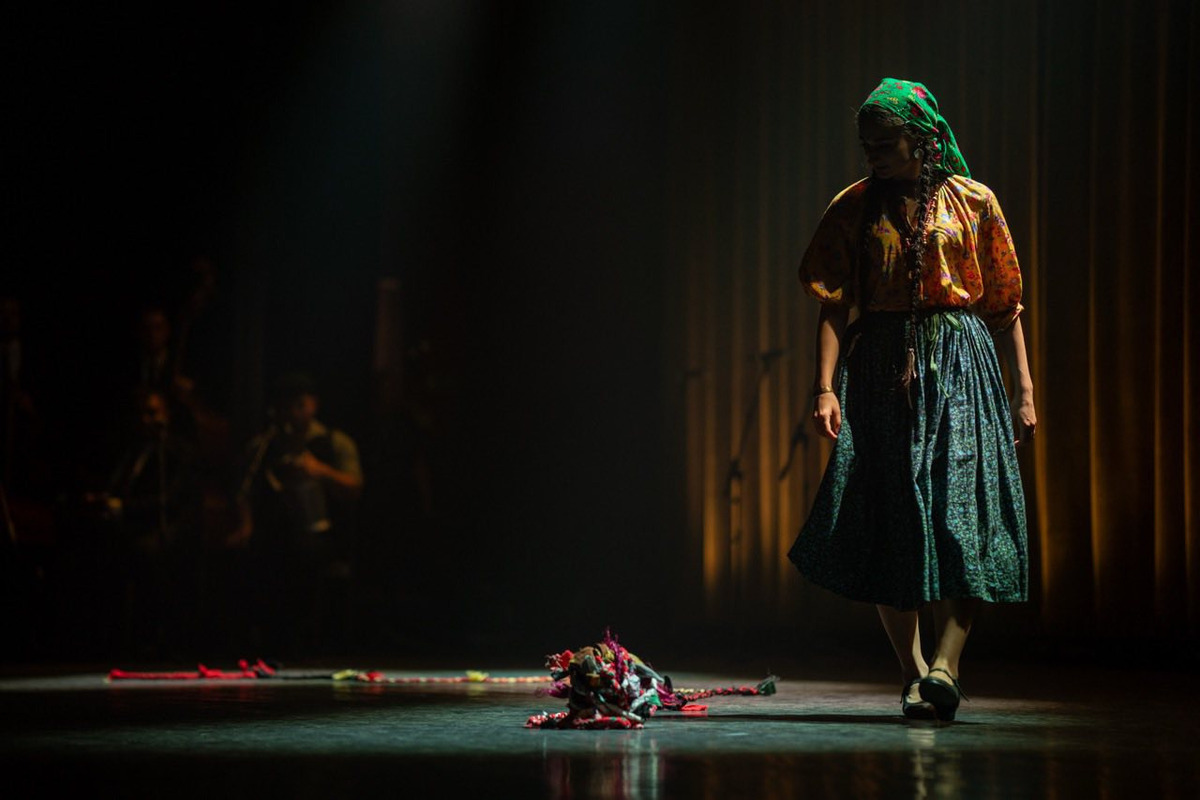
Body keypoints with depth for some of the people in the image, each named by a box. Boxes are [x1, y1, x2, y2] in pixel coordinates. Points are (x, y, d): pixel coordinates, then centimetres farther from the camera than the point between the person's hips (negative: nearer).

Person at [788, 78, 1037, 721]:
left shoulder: (972, 203, 6)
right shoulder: (856, 208, 8)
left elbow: (1004, 305, 8)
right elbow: (833, 304, 3)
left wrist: (1023, 391, 4)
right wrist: (826, 386, -9)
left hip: (961, 366, -1)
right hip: (881, 370, 1)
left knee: (964, 512, -13)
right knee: (887, 520, -2)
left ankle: (944, 665, -19)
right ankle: (913, 671, 7)